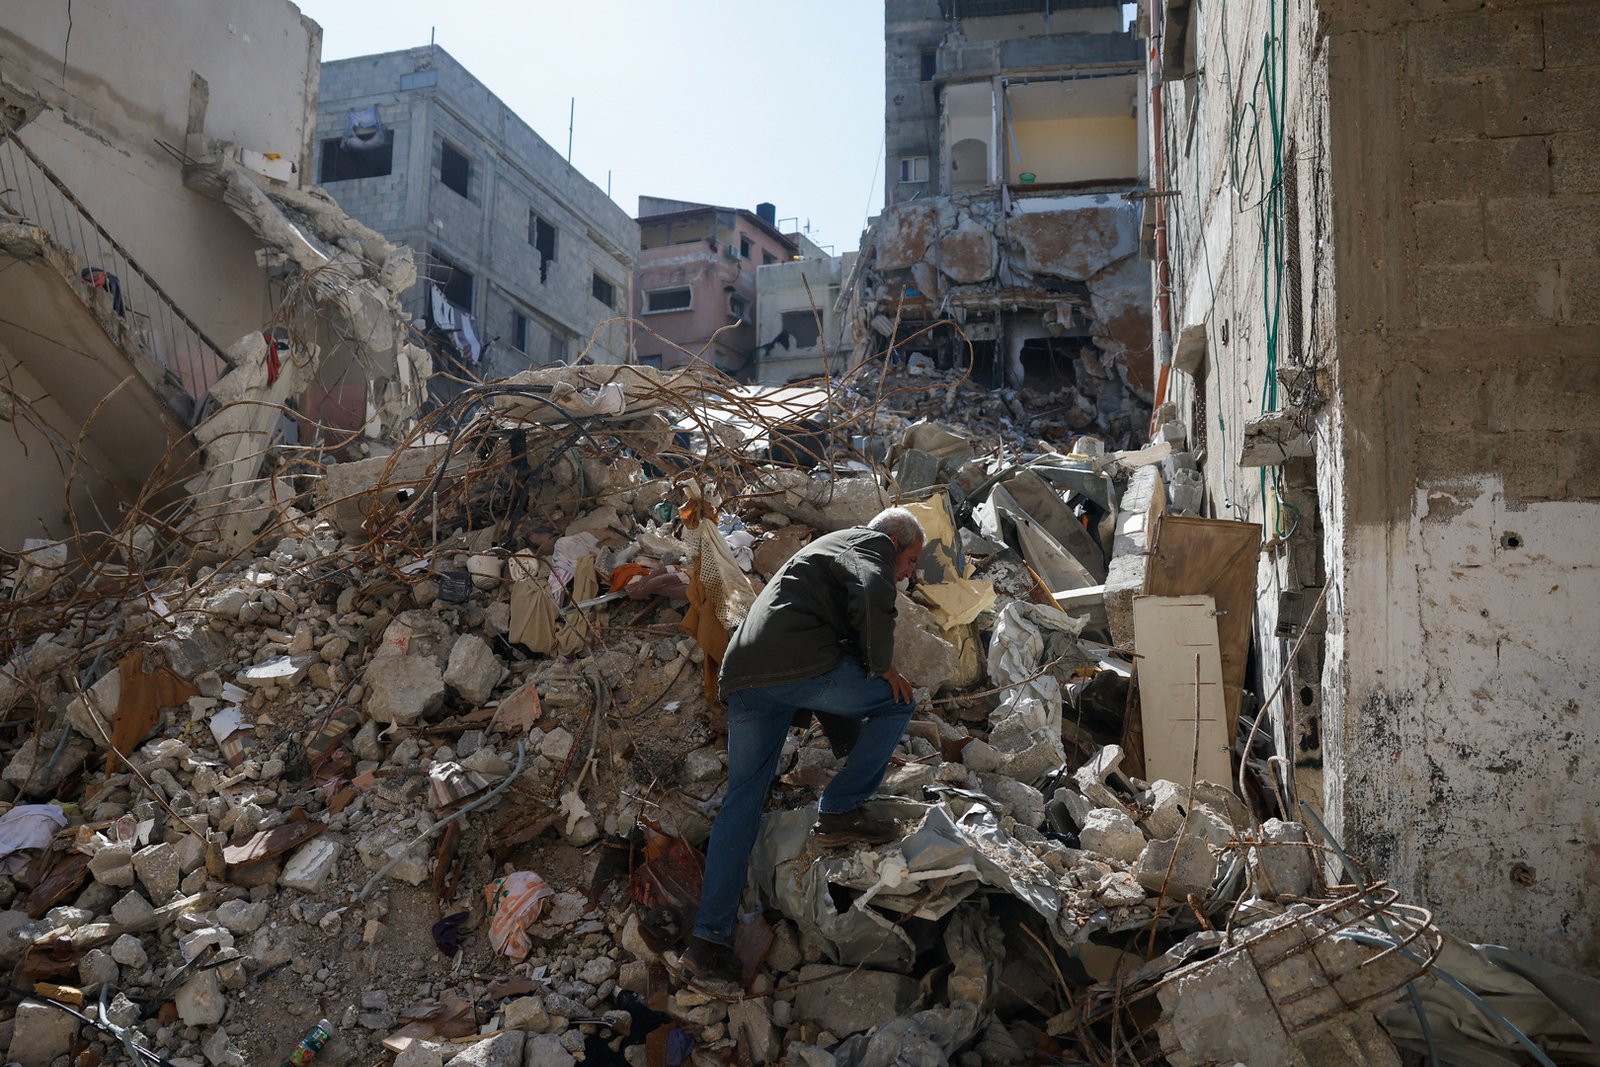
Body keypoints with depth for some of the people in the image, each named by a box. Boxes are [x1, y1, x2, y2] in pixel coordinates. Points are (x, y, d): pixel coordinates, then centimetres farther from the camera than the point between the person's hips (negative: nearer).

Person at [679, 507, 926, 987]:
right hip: (800, 665, -9)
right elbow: (874, 596, -15)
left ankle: (707, 940, 5)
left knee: (743, 798, 9)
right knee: (895, 702, 12)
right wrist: (882, 666, -3)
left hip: (741, 675, 9)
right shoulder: (871, 544, 8)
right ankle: (841, 810, 6)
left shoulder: (829, 547, 37)